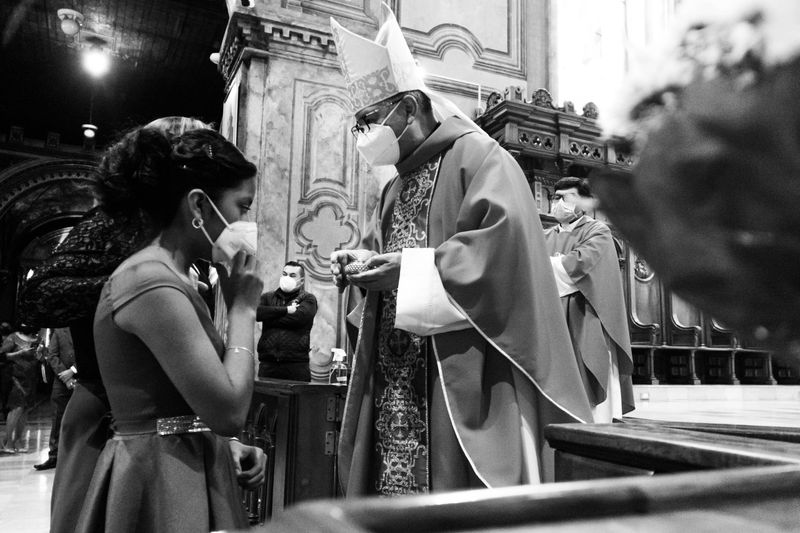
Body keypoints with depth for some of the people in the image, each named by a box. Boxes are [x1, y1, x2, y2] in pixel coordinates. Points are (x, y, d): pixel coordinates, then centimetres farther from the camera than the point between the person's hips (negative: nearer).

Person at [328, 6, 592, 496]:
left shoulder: (477, 154, -6)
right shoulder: (398, 184, 19)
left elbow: (503, 240, -20)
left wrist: (409, 269, -19)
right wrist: (363, 260, 1)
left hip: (464, 378, -7)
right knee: (392, 479, 7)